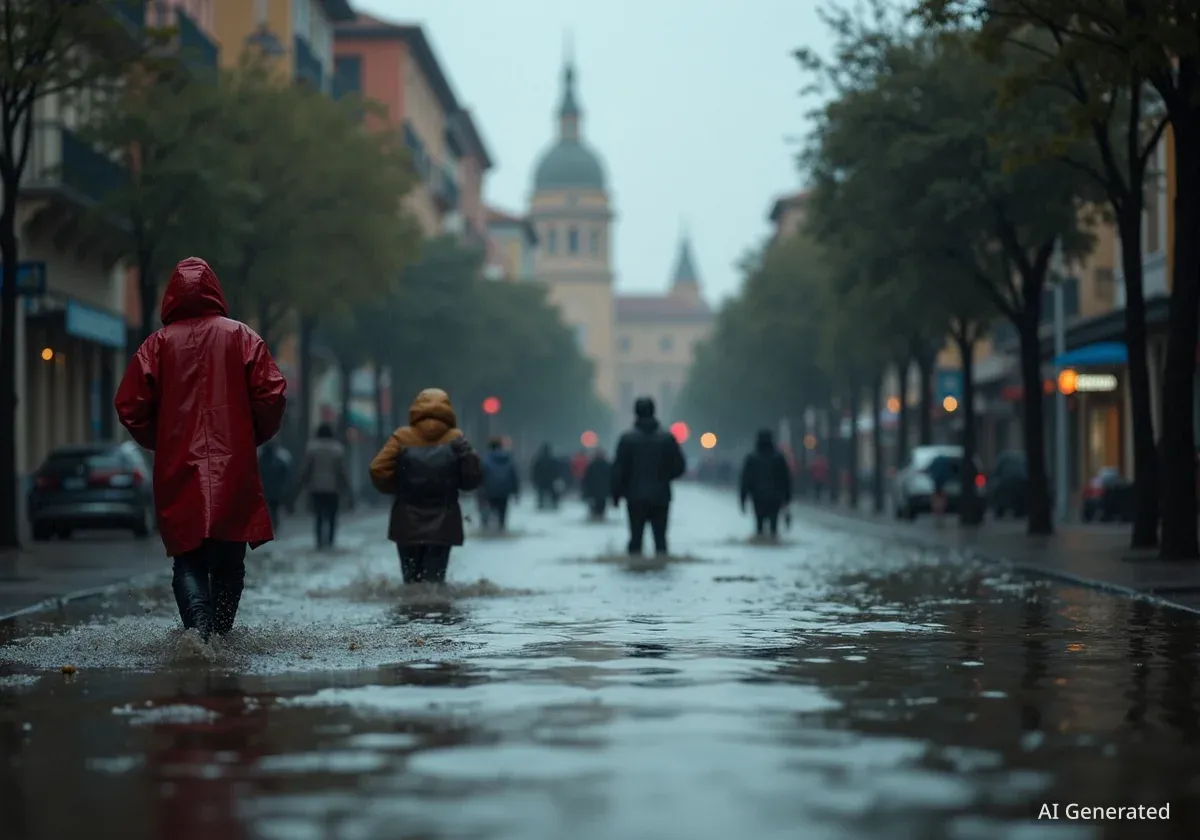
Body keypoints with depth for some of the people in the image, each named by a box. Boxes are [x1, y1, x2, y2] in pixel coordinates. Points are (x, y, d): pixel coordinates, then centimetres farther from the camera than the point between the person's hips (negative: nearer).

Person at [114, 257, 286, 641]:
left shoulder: (157, 344, 2)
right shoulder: (241, 337, 2)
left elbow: (129, 406, 0)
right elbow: (271, 394, -4)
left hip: (179, 471, 0)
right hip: (234, 468, 0)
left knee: (189, 562, 0)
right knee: (229, 562, 11)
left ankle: (200, 630, -21)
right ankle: (222, 636, 9)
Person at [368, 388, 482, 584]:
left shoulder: (402, 438, -2)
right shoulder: (455, 440, -2)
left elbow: (379, 471, -9)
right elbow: (472, 479, -5)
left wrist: (399, 488, 7)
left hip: (408, 524, 1)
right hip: (442, 524, -1)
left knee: (411, 578, 10)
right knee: (434, 579, -2)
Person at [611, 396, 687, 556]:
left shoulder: (627, 438, -6)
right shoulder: (667, 437, -1)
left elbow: (618, 469, -6)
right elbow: (679, 466, 0)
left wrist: (616, 494, 3)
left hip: (635, 496, -1)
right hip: (661, 497, 1)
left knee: (636, 537, 4)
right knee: (660, 537, 5)